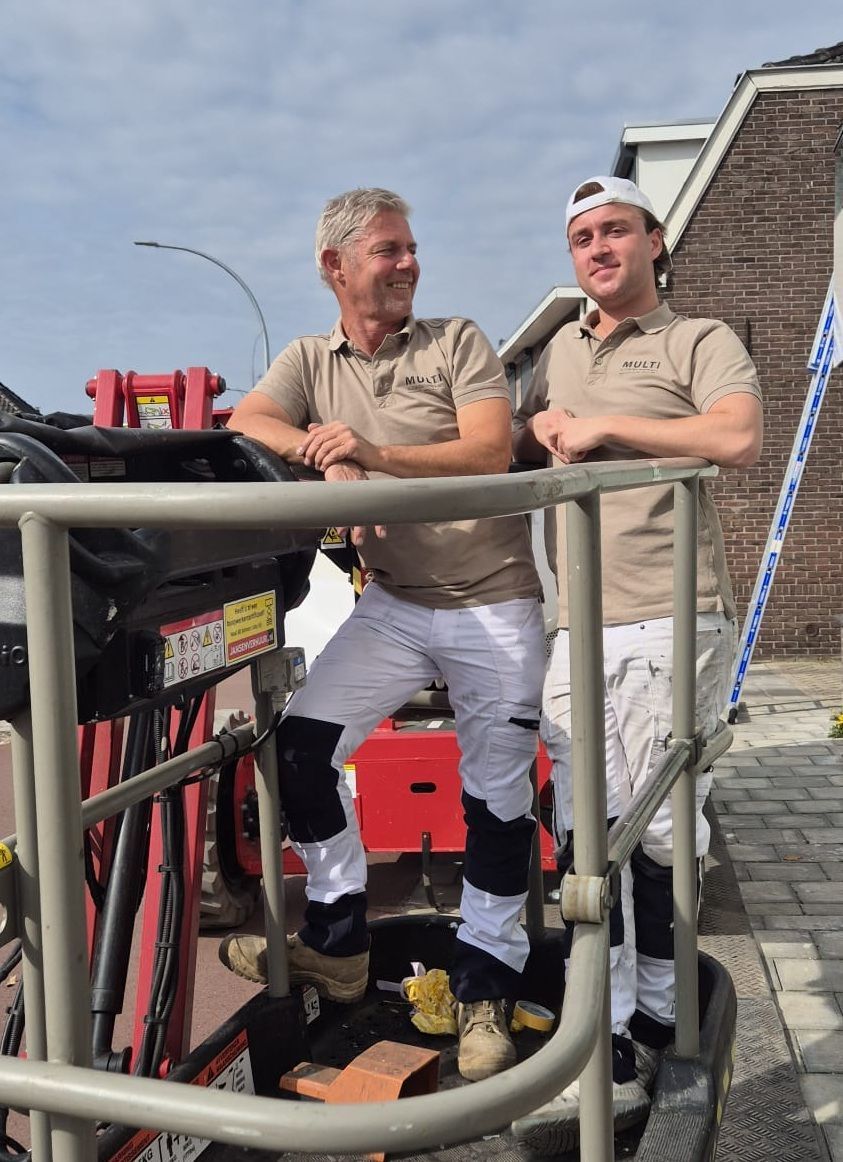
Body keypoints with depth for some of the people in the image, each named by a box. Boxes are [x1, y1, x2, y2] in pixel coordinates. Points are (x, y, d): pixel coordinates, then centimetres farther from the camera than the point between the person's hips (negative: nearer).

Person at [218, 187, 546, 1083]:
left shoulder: (457, 343, -2)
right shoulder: (310, 360, 8)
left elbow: (491, 452, -15)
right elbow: (244, 424, -7)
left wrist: (376, 453, -27)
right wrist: (326, 456, -24)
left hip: (493, 606, -3)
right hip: (392, 605, 3)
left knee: (496, 796, 2)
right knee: (300, 744, -8)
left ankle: (483, 988, 20)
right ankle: (337, 946, 11)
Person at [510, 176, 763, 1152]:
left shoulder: (699, 341, 4)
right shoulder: (559, 352, 23)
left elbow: (740, 438, -15)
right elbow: (520, 449, 32)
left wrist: (604, 425, -10)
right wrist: (540, 427, 8)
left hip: (673, 622, -5)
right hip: (577, 628, 5)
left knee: (659, 832, -2)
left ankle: (653, 1014, 14)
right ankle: (613, 1061, 11)